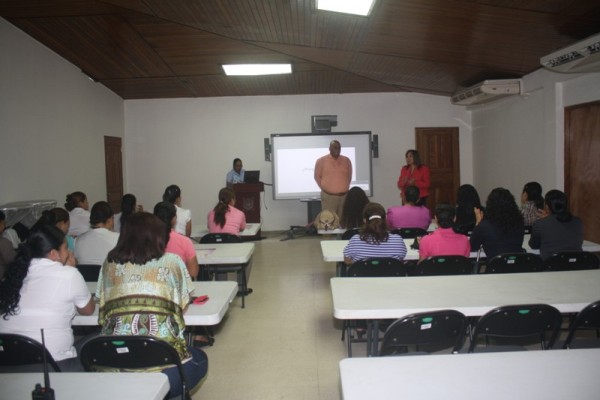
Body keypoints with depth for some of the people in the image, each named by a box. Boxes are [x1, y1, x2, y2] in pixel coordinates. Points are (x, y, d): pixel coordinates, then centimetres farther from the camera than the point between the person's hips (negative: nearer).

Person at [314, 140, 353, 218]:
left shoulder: (346, 160, 6)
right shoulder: (321, 161, -3)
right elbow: (317, 176, 4)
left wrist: (345, 188, 11)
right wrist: (325, 189, 3)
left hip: (344, 196, 3)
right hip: (328, 196, -3)